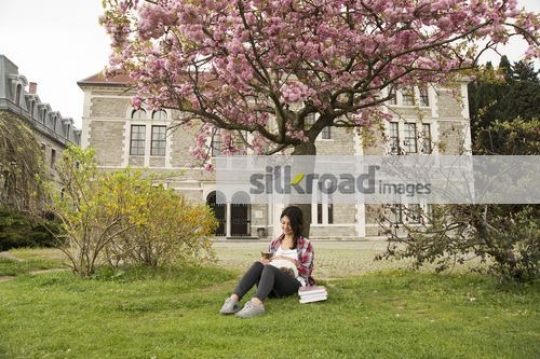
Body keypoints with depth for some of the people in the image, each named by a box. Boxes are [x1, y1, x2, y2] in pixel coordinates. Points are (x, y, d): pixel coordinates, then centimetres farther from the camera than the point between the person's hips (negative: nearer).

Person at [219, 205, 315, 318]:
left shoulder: (305, 244, 9)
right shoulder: (274, 243, 20)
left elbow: (306, 271, 3)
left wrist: (288, 260, -8)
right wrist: (265, 262, -5)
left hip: (295, 285, -4)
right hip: (272, 288, 4)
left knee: (269, 268, -36)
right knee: (259, 265, -30)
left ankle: (256, 303, -63)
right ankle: (234, 299, -49)